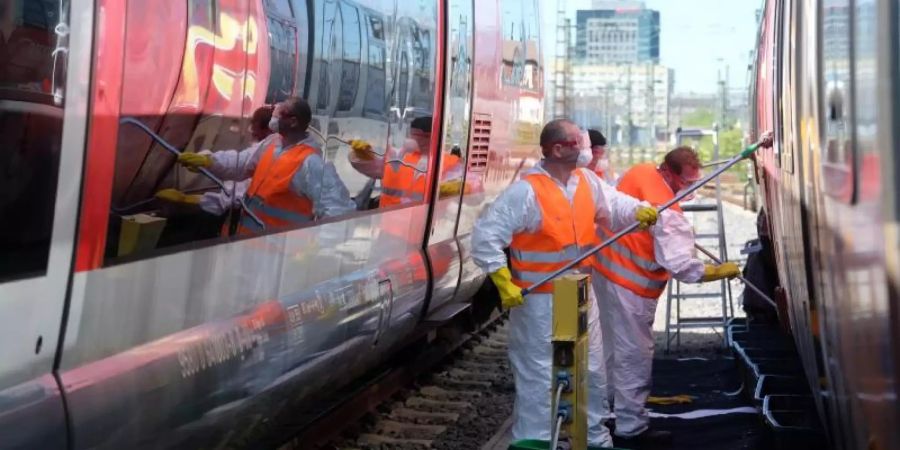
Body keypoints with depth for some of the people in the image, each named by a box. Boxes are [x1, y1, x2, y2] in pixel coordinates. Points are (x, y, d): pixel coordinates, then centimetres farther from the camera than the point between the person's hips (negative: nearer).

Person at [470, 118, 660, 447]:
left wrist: (639, 212, -16)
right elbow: (485, 236, -21)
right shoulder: (527, 191, -21)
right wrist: (505, 284, -22)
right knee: (539, 378, 0)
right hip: (540, 301, -8)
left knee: (592, 371, 19)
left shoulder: (587, 181, 2)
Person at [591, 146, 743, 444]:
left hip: (605, 268, 9)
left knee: (612, 344, 23)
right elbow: (680, 266, -30)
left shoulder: (639, 172, -2)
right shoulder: (666, 211, -28)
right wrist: (719, 271, -18)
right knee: (634, 355, 0)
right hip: (630, 286, -9)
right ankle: (631, 427, 8)